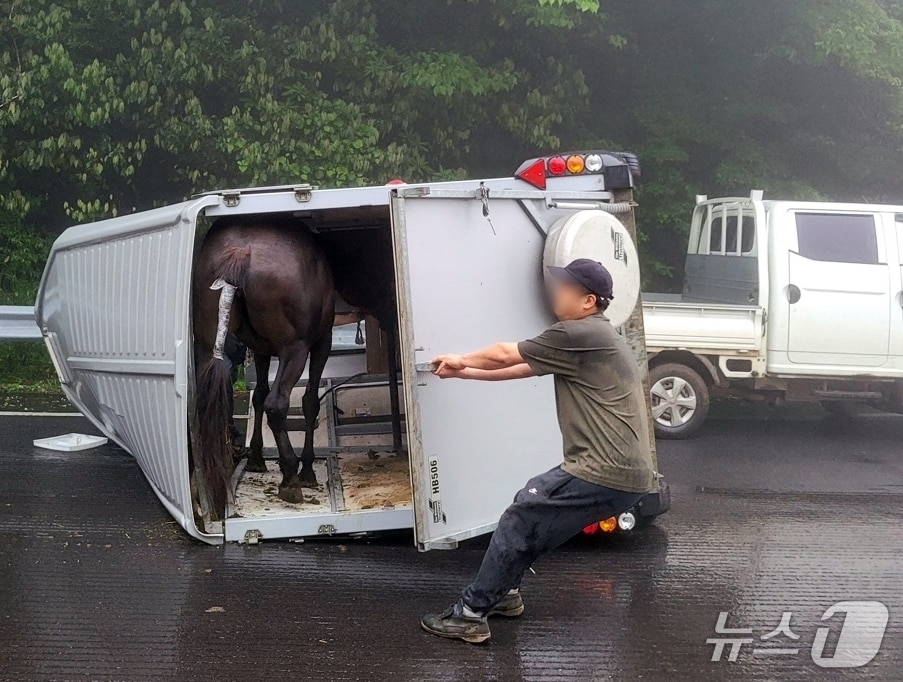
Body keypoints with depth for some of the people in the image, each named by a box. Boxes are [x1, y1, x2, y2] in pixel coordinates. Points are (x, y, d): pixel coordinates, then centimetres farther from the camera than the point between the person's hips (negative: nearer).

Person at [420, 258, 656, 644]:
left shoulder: (579, 335, -12)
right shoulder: (586, 338, 19)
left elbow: (505, 355, -2)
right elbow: (520, 368, 21)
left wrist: (461, 360, 15)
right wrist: (463, 372, 19)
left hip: (608, 474, -10)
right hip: (619, 471, 10)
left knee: (519, 521, -4)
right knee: (531, 503, 21)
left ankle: (470, 615, 3)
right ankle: (505, 593, 32)